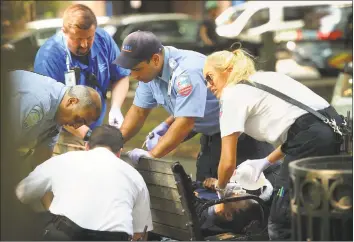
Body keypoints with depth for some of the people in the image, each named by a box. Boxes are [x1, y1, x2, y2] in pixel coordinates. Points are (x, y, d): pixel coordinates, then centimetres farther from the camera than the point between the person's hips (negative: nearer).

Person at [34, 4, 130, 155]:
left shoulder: (103, 40, -8)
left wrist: (115, 108, -13)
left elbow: (121, 77, 5)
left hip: (97, 129, 5)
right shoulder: (48, 56, -24)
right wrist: (88, 135, -31)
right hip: (63, 136, -5)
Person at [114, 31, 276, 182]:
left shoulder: (187, 72, -32)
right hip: (212, 133, 9)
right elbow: (139, 111, 7)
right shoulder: (150, 69, -4)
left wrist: (151, 155, -31)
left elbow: (185, 123, -33)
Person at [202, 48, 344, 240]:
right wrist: (265, 162, 32)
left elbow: (228, 162, 2)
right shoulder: (265, 78, 27)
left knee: (280, 225, -1)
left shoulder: (232, 94, 3)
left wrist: (220, 188, 22)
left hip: (312, 138, -9)